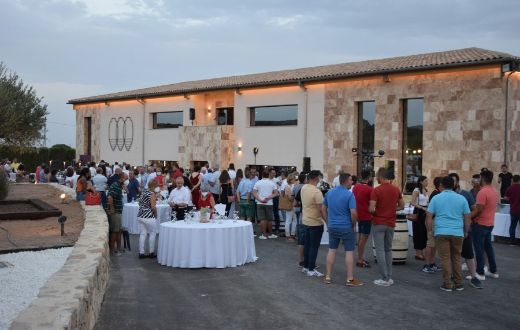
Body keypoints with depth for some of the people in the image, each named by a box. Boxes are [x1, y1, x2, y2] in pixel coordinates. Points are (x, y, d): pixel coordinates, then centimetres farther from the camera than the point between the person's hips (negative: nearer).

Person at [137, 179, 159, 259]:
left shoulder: (144, 192, 12)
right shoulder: (152, 194, -12)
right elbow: (153, 207, -18)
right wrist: (155, 215, 1)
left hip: (140, 216, 7)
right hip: (149, 217, -7)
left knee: (142, 234, 9)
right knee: (152, 234, 8)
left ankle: (141, 253, 10)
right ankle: (151, 252, 13)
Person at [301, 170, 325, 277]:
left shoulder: (303, 188, 2)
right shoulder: (317, 192, -23)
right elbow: (321, 209, -21)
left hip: (306, 220, 8)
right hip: (316, 222, -8)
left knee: (307, 244, 17)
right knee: (314, 246, 0)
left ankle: (305, 266, 25)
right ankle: (311, 269, 4)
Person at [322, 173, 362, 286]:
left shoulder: (329, 192, 4)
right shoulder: (349, 194, -16)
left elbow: (323, 209, 10)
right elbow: (353, 213, -21)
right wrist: (354, 225, -5)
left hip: (332, 227, 6)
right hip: (346, 227, -6)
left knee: (332, 250, 15)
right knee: (349, 252, 3)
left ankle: (328, 277, 17)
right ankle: (350, 279, 6)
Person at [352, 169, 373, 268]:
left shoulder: (355, 187, 4)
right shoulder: (369, 189, -19)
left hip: (358, 215, 8)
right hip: (366, 217, -8)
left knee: (360, 237, 16)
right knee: (364, 238, -1)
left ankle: (360, 258, 24)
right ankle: (360, 261, 2)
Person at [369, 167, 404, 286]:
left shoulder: (376, 190, -14)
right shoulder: (396, 189, 4)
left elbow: (371, 209, -18)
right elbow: (401, 206, 11)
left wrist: (375, 212, 3)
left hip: (379, 223, -5)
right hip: (391, 223, 6)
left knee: (380, 250, 0)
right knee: (388, 250, 16)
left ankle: (384, 279, -1)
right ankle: (389, 277, 16)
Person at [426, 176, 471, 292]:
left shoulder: (436, 198, 2)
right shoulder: (461, 199, 6)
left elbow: (429, 217, 0)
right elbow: (468, 218, 7)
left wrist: (430, 230, 11)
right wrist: (466, 231, 19)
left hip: (441, 233, -2)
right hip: (458, 233, 2)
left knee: (445, 259, 2)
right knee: (457, 259, 13)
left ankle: (447, 284, 4)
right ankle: (459, 284, 16)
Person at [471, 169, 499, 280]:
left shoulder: (482, 192, -21)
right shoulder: (495, 191, 8)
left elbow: (478, 210, -24)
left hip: (480, 224, -9)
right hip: (490, 223, 9)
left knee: (479, 248, -1)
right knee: (488, 246, 18)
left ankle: (480, 273, 3)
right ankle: (493, 270, 24)